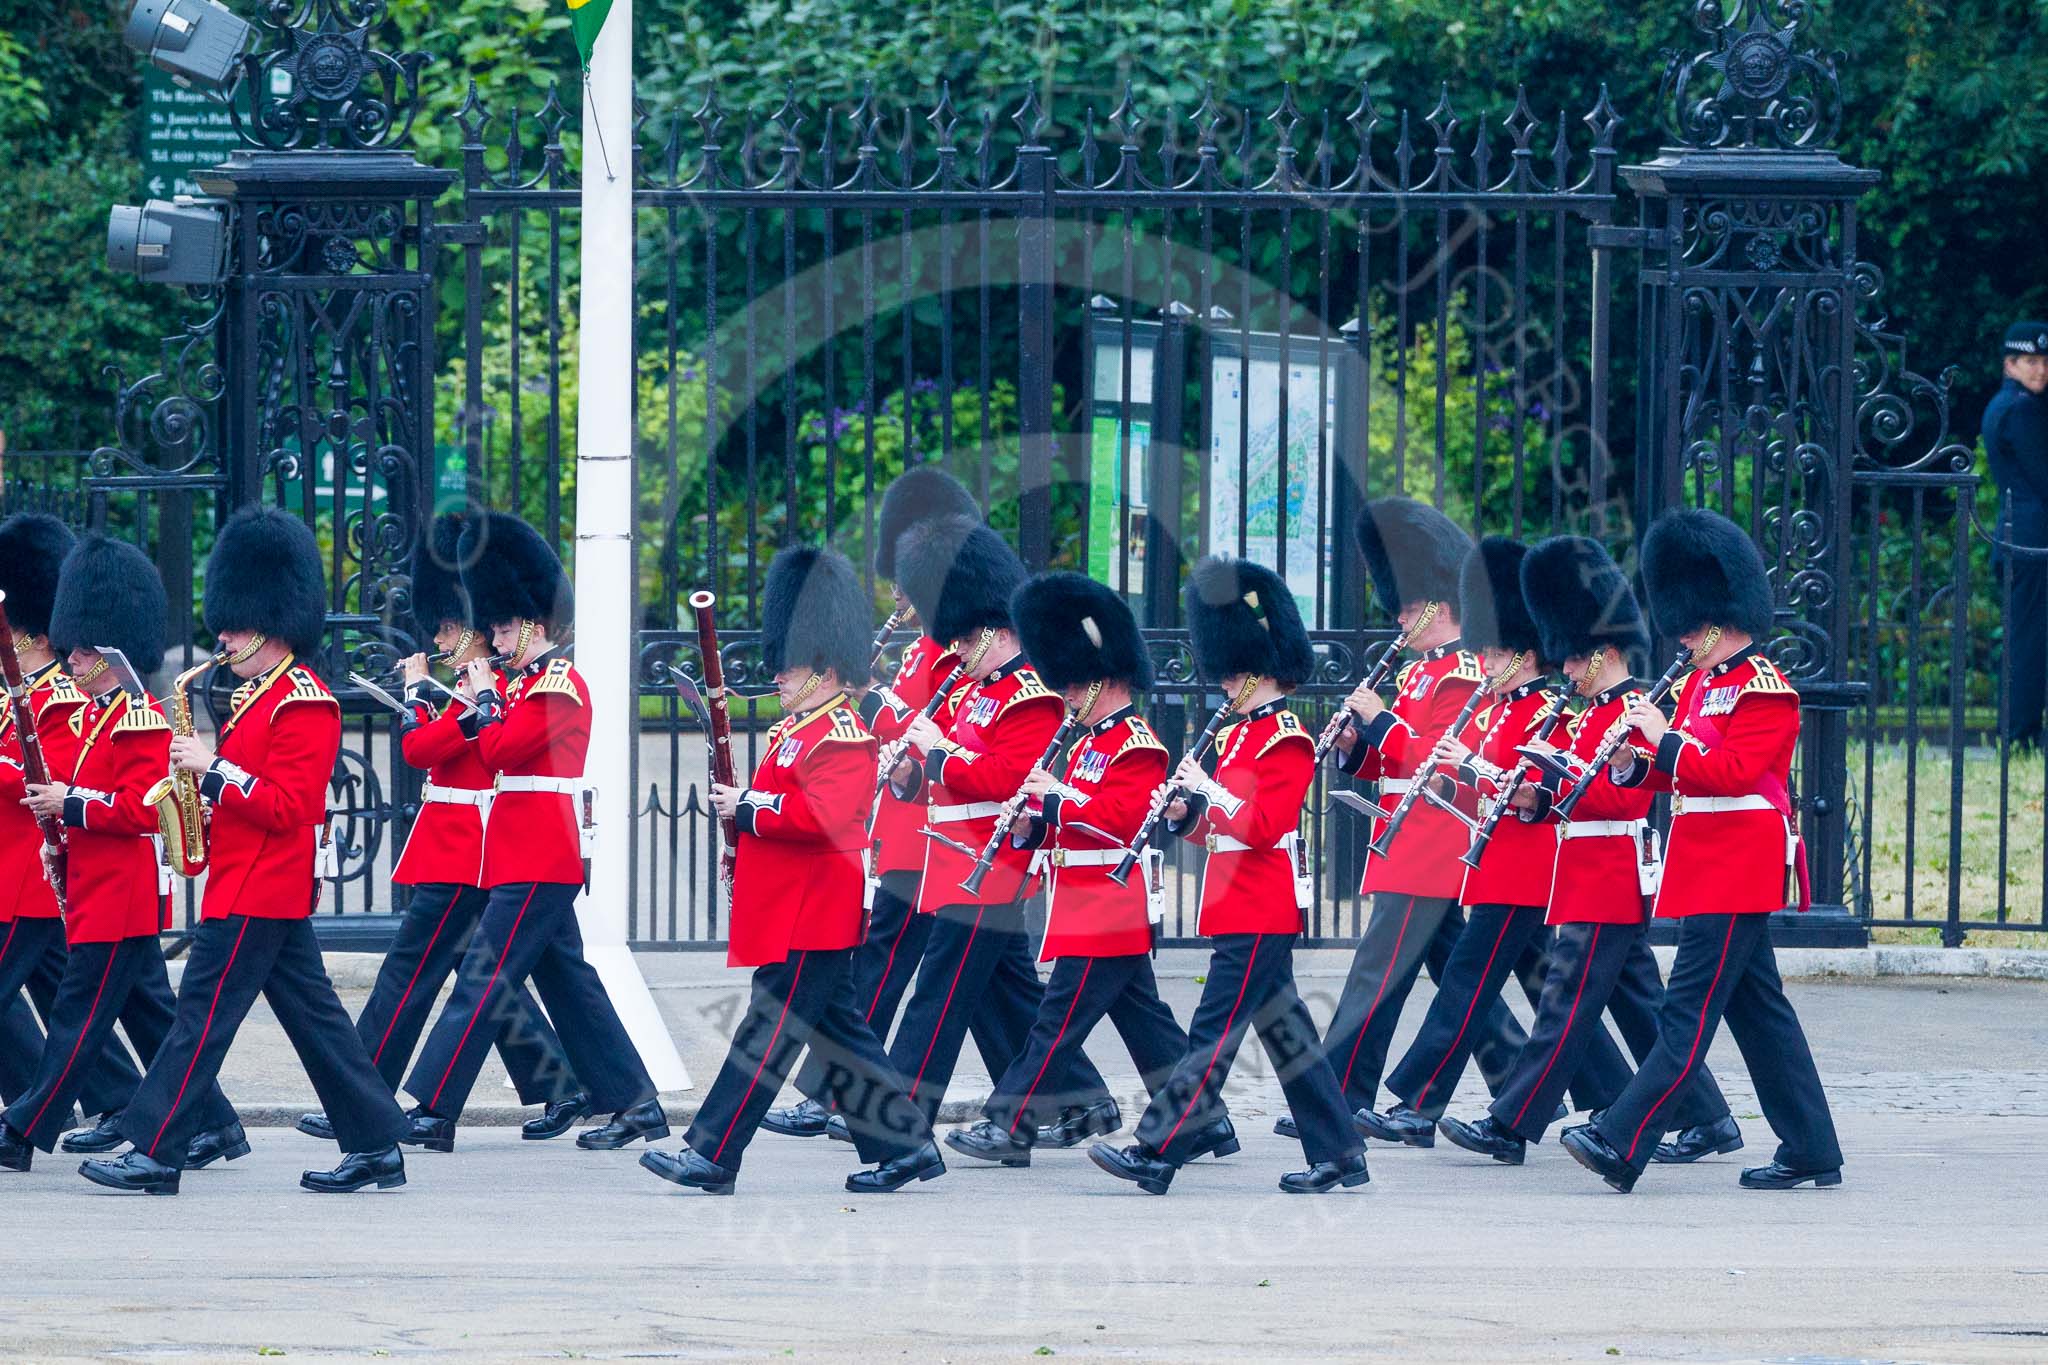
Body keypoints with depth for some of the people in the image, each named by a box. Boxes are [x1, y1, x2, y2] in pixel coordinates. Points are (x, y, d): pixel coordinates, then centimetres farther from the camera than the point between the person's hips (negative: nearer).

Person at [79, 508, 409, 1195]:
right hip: (272, 892, 10)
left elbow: (288, 806, -20)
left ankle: (153, 1155, -8)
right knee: (313, 1016, 10)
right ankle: (376, 1146, 11)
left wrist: (214, 768, -21)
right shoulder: (259, 694, 16)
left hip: (255, 897, -10)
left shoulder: (304, 704, -15)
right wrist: (197, 776, 6)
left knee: (201, 1016, -9)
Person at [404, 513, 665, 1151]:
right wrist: (490, 691, 8)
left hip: (534, 865, -11)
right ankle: (637, 1106, 14)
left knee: (481, 981, -10)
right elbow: (495, 755, 19)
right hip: (535, 859, 11)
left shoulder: (559, 684, -13)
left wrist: (484, 694, -6)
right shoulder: (529, 680, 17)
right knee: (569, 985, 12)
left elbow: (499, 750, -20)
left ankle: (433, 1114, -10)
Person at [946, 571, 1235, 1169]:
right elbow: (1078, 819, 22)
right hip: (1113, 917, 10)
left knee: (1058, 1020, -8)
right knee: (1144, 1019, 12)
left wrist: (1056, 797, -21)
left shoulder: (1137, 747, -14)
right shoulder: (1093, 739, 18)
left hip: (1105, 914, -10)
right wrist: (1032, 821, 2)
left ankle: (1009, 1128, -8)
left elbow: (1124, 818, -25)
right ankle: (1205, 1122, 15)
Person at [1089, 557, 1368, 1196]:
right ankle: (1339, 1155, 14)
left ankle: (1156, 1153, -12)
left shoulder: (1286, 741, -13)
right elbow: (1221, 824, 21)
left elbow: (1262, 825, -21)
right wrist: (1183, 812, 2)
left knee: (1213, 1035, -9)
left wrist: (1206, 786, -16)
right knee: (1285, 1031, 11)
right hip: (1245, 910, 10)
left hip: (1257, 915, -10)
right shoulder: (1239, 731, 16)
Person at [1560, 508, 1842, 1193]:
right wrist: (1633, 764, -3)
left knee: (1689, 1009, -12)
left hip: (1737, 871, -10)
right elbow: (1683, 773, 16)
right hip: (1706, 867, 10)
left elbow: (1733, 773, -20)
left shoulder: (1765, 691, -11)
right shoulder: (1699, 683, 16)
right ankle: (1811, 1153, 14)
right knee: (1759, 1010, 11)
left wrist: (1665, 738, -20)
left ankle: (1621, 1143, -18)